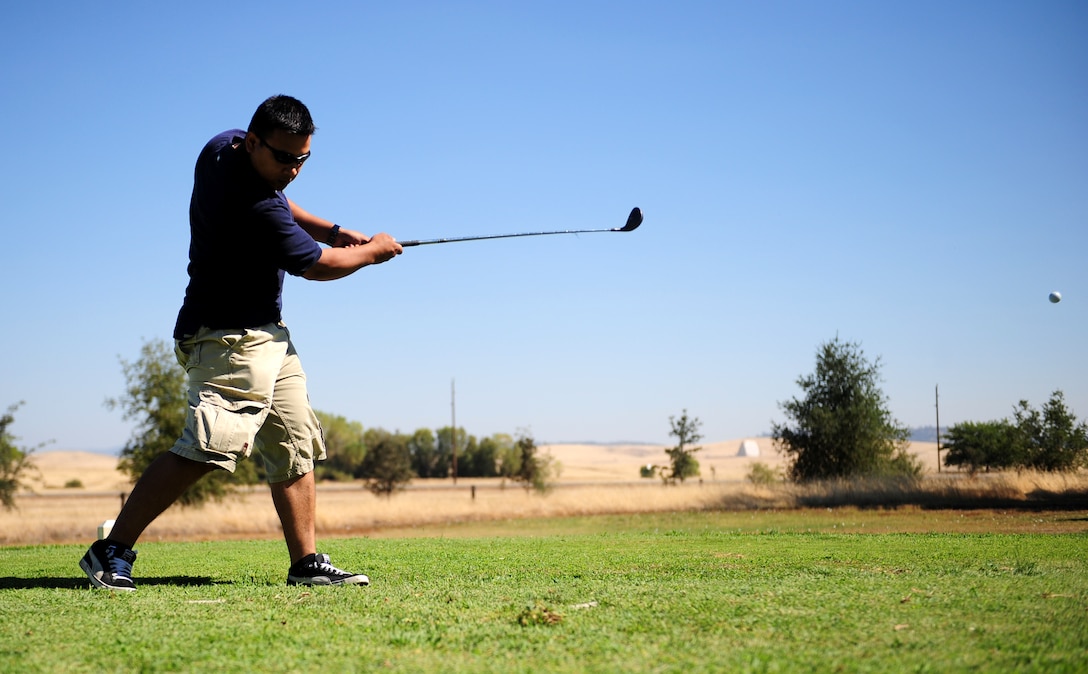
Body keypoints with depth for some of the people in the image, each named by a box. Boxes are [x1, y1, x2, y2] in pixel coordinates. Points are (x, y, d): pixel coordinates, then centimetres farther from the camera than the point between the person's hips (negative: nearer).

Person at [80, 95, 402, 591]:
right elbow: (318, 267, -12)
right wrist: (373, 252, 6)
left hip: (266, 334, 11)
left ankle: (307, 564, 11)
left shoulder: (222, 148, 1)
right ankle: (112, 551, -17)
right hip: (230, 336, -11)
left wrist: (329, 230, 9)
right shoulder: (255, 212, -26)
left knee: (295, 447, 8)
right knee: (209, 447, -22)